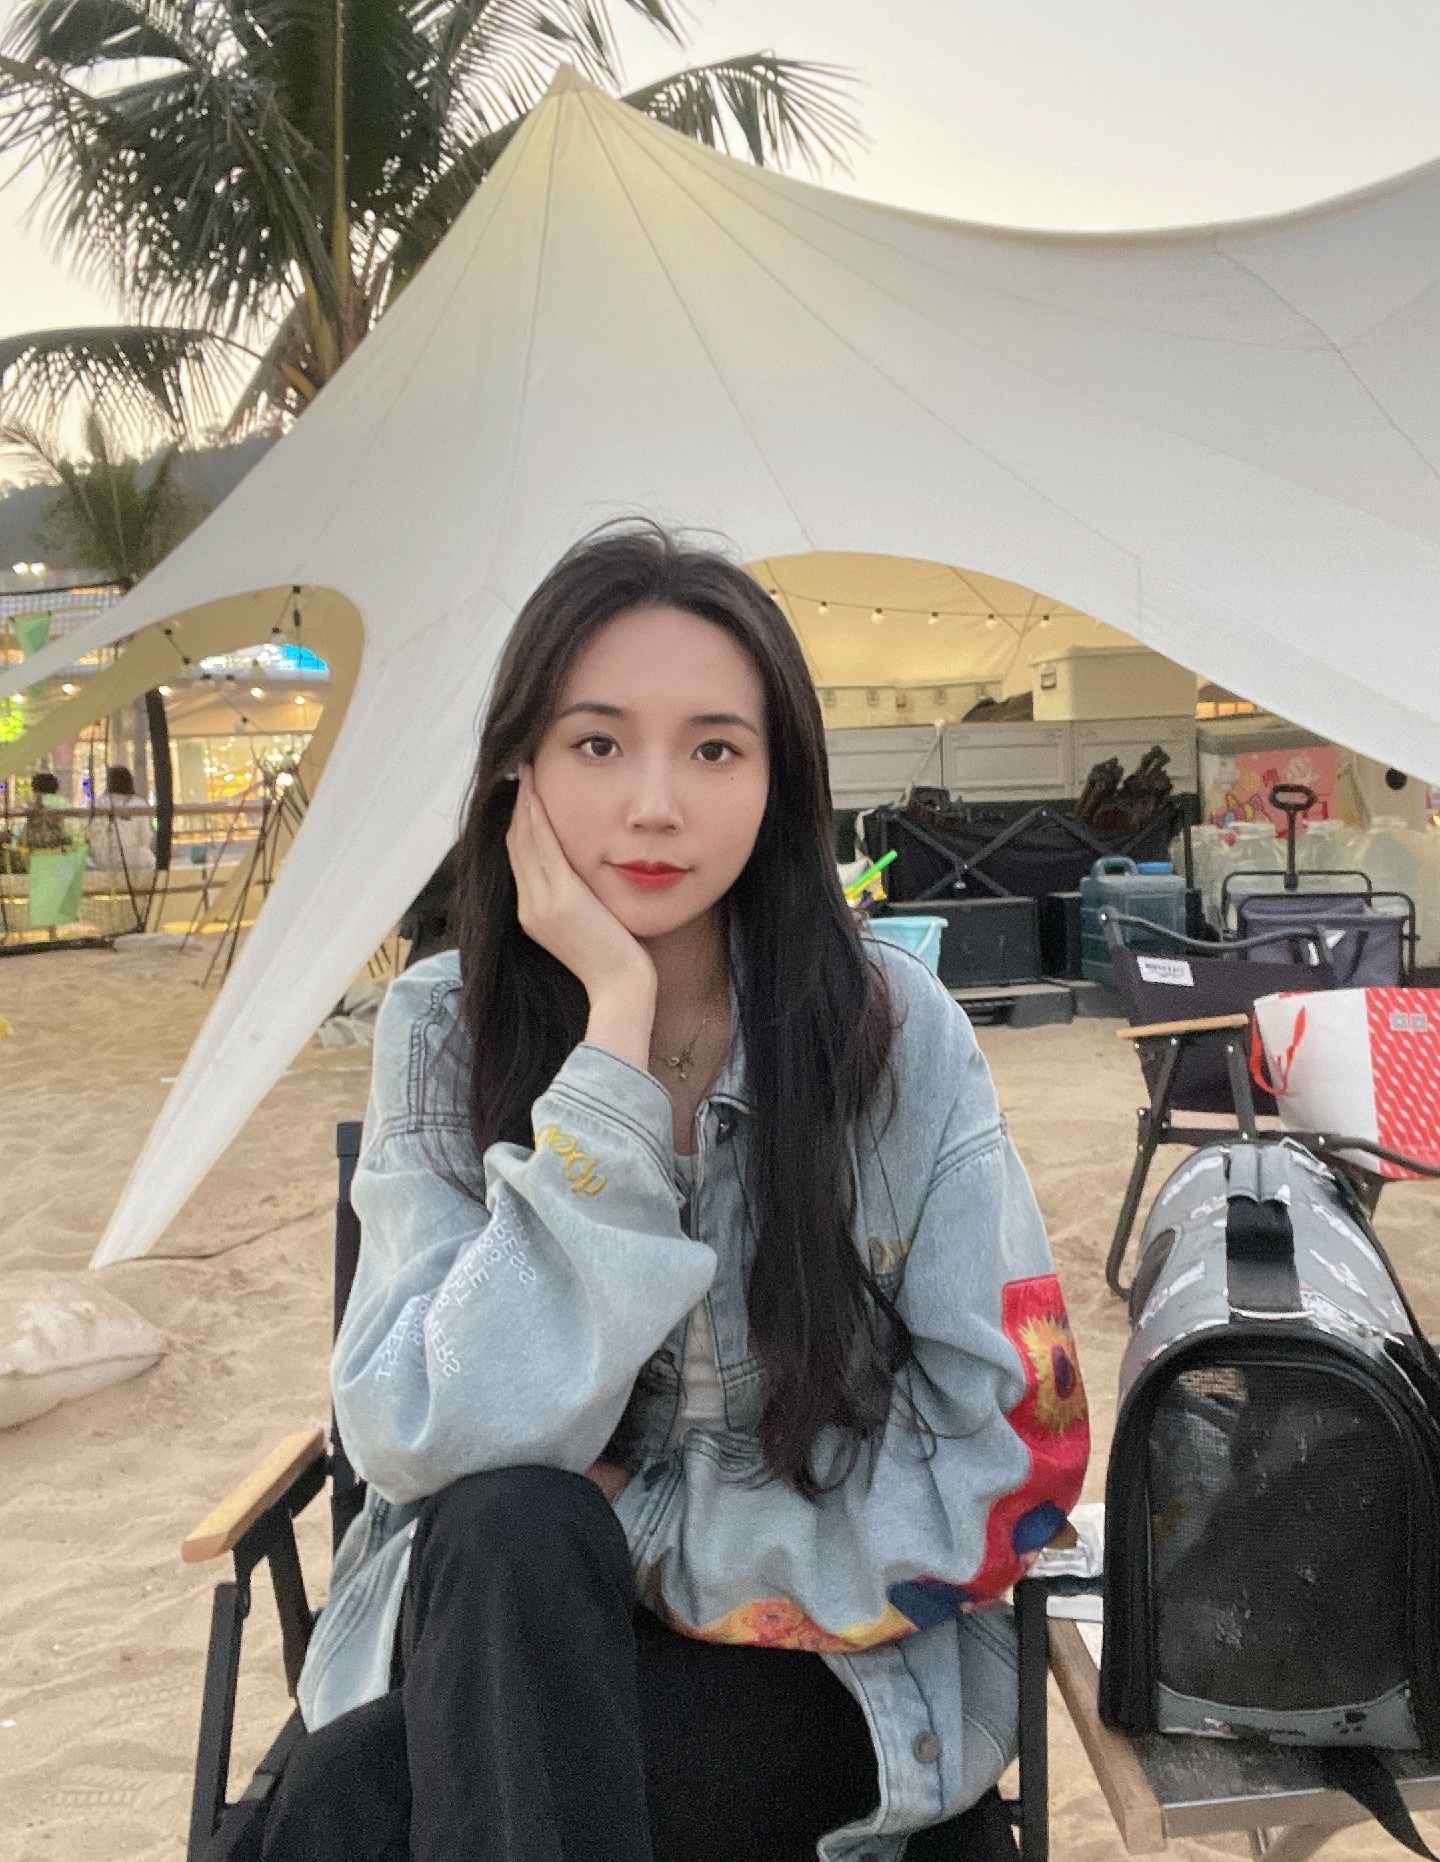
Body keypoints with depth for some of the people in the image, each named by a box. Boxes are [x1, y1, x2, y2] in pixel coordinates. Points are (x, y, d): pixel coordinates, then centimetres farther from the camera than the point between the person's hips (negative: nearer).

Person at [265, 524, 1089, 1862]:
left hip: (827, 1664, -3)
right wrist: (616, 1022, -27)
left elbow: (1020, 1456, -10)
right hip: (500, 1647, 3)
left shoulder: (895, 1036, -12)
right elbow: (442, 1447, -24)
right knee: (508, 1529, -32)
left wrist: (639, 1532, -16)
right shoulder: (441, 1032, -10)